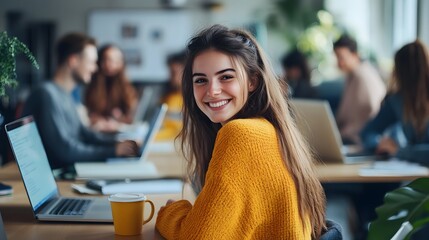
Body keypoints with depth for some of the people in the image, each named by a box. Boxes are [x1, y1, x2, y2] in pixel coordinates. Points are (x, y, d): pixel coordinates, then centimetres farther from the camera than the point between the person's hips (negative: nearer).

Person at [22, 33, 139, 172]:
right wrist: (114, 151, -18)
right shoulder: (48, 94, -18)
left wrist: (119, 143, 7)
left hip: (67, 170, 9)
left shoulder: (64, 94, 12)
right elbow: (65, 150, -22)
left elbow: (81, 132, 21)